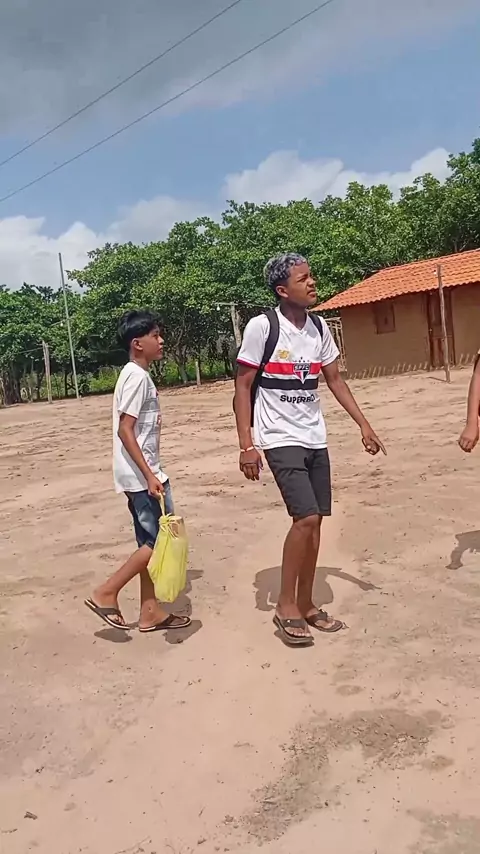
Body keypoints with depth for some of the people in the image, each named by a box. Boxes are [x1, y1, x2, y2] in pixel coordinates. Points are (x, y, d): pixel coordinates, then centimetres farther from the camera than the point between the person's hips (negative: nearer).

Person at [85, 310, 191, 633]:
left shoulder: (139, 375, 14)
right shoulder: (137, 377, -15)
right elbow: (125, 430, -21)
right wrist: (149, 475, -23)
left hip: (143, 474, 10)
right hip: (140, 475, -10)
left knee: (151, 541, 13)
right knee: (159, 541, -4)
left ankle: (150, 611, 21)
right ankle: (106, 593, 4)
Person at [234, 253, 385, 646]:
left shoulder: (319, 327, 5)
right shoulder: (261, 327, -12)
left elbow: (335, 379, 15)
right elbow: (242, 386, -9)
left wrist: (364, 425, 10)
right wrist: (246, 445, -15)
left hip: (315, 439, 6)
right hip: (281, 440, -6)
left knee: (315, 521, 8)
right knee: (306, 517, -15)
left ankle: (306, 605, 23)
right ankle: (285, 606, 3)